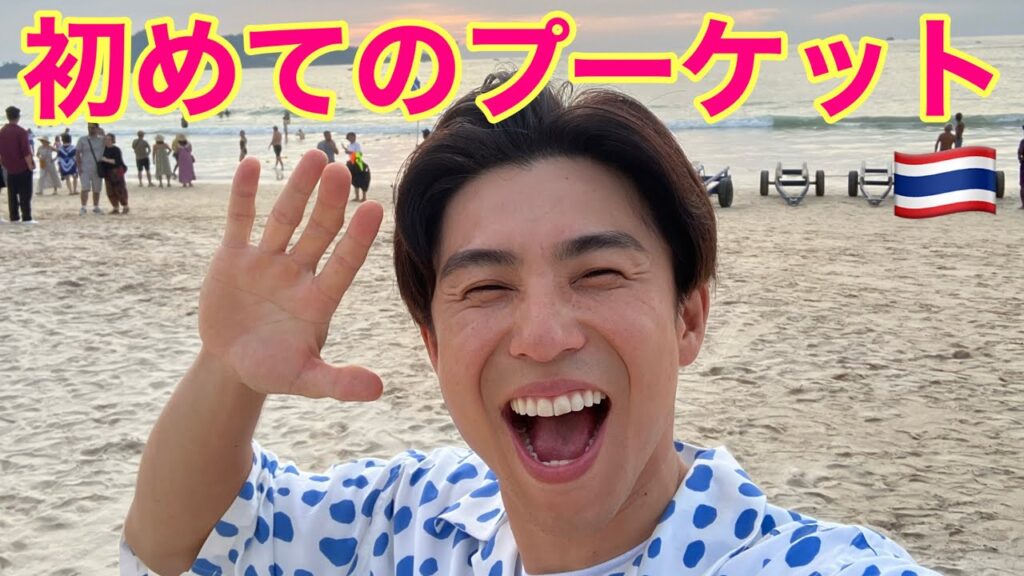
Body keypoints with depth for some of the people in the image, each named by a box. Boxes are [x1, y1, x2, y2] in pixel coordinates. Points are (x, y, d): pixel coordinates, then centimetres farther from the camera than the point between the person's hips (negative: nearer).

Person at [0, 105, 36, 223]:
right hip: (23, 167, -6)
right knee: (25, 194, -3)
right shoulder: (21, 132, -15)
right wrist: (31, 165, -11)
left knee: (12, 194, 9)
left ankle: (14, 217, 9)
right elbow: (26, 151, -18)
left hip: (10, 168, 6)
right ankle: (26, 218, -7)